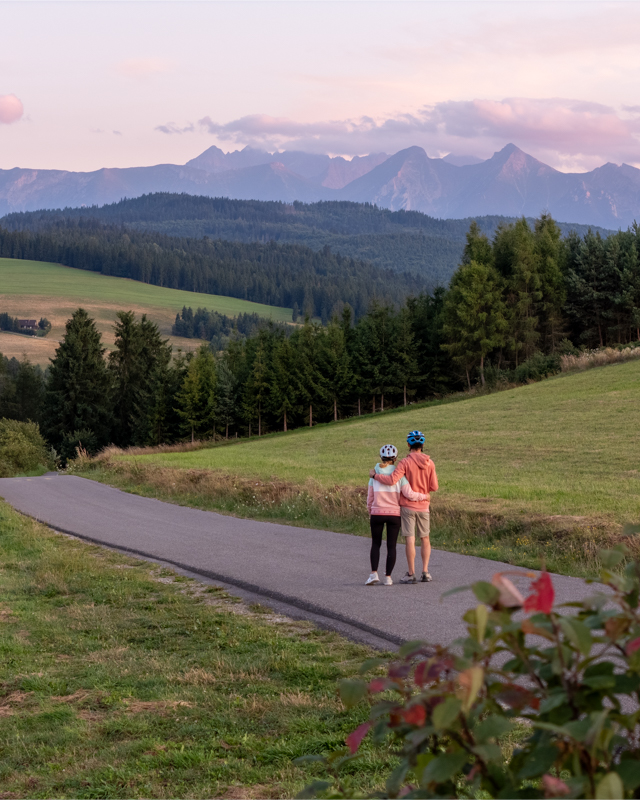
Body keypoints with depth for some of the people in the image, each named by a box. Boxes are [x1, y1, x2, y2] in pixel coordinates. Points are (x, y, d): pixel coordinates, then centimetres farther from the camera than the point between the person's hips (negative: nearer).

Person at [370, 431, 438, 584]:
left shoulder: (405, 463, -14)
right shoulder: (429, 463, -2)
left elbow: (392, 480, -24)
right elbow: (434, 487, 0)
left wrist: (375, 475, -9)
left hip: (407, 506, -3)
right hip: (423, 506, 4)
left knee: (410, 540, -2)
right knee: (425, 538, 15)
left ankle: (411, 574, 0)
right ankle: (425, 572, 12)